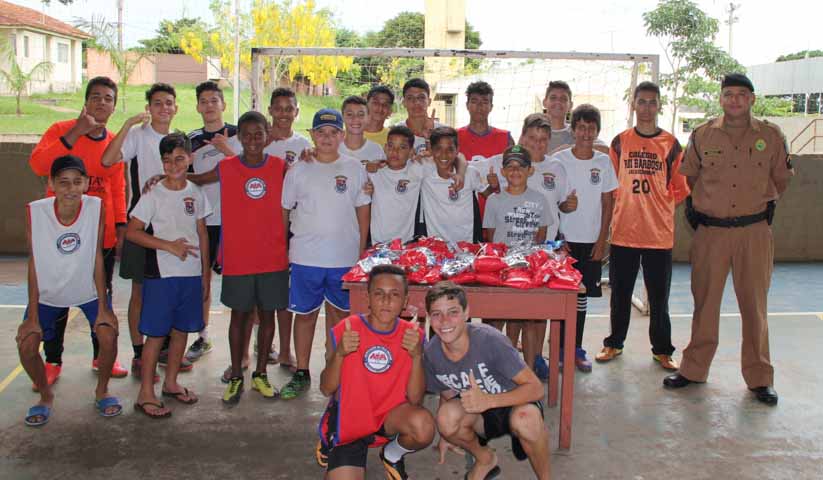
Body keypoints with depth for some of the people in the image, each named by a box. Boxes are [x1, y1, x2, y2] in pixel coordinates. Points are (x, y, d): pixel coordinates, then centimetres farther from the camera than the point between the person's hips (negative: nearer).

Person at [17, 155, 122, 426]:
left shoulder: (96, 208, -21)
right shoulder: (36, 212, -22)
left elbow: (97, 258, -15)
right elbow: (34, 265, -15)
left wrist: (103, 308, -13)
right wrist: (32, 317, -14)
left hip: (89, 291, 0)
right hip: (48, 294, 1)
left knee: (108, 335, -17)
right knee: (26, 344, -12)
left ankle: (102, 391, 12)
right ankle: (46, 396, 18)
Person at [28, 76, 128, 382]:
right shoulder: (61, 130, -5)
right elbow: (38, 165, -22)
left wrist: (120, 227, 4)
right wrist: (75, 134, -27)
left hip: (102, 235, 3)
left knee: (102, 297, 10)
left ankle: (102, 355, 23)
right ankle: (52, 360, 17)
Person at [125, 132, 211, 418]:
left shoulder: (196, 194, 6)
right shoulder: (153, 195, -6)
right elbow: (132, 232, -9)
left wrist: (206, 274, 10)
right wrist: (169, 245, -17)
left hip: (192, 274, 5)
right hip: (161, 274, -4)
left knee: (181, 330, 13)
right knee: (156, 333, -1)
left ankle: (171, 383, 29)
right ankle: (146, 394, 9)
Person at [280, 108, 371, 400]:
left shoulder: (354, 169, 3)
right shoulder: (299, 171, 3)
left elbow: (363, 211, 6)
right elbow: (284, 210, 7)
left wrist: (362, 251, 3)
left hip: (345, 257, 0)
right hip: (305, 256, 0)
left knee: (339, 314, 10)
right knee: (305, 314, 7)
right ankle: (301, 373, 19)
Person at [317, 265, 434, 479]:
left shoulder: (412, 334, -9)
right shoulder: (347, 329, -14)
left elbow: (415, 399, -13)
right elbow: (326, 389, -10)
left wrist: (417, 356, -28)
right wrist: (339, 353, -28)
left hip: (389, 415, 1)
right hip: (348, 421, 0)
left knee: (423, 427, -30)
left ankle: (392, 455, 6)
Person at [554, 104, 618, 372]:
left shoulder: (604, 162, 4)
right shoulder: (559, 160, -3)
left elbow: (607, 204, 5)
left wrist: (602, 239, -1)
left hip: (592, 240, 2)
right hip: (564, 238, -2)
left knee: (582, 295, 8)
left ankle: (576, 349, 18)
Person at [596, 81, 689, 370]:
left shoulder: (671, 144, 3)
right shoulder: (620, 142, 5)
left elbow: (680, 188, 9)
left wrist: (659, 206, 1)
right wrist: (627, 206, 4)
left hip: (659, 233, 0)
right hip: (623, 231, 1)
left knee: (659, 296, 7)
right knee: (620, 293, 10)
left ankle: (662, 349, 20)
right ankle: (614, 343, 25)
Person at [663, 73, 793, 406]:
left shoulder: (771, 136, 0)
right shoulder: (702, 135, 2)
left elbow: (780, 178, 15)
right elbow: (687, 177, 16)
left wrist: (763, 204, 10)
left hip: (754, 232, 0)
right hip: (710, 231, 1)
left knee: (754, 304, 5)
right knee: (704, 302, 8)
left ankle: (759, 377, 16)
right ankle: (694, 369, 20)